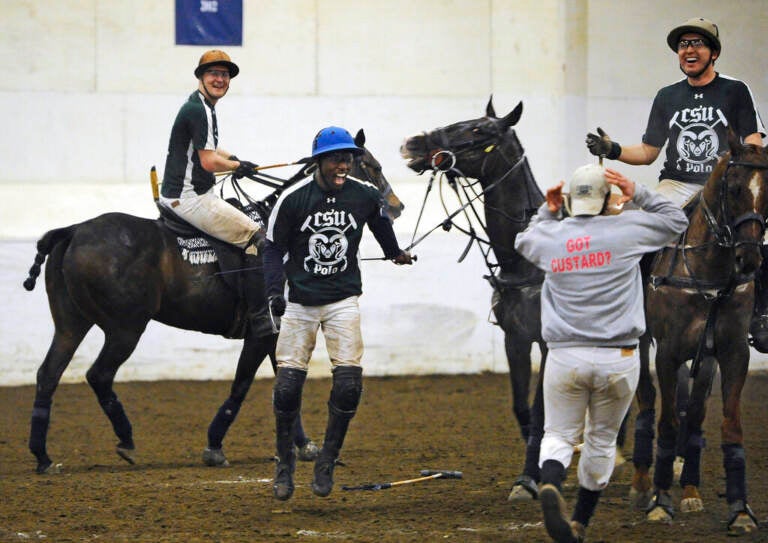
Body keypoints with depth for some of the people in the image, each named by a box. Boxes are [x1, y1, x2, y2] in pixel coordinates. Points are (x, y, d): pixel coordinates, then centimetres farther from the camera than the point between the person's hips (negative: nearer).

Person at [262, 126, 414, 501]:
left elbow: (380, 220, 21)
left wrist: (395, 254, 38)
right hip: (300, 301, -1)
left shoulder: (365, 197, -3)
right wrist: (274, 291, -15)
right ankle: (285, 462, 14)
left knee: (349, 383, -12)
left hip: (343, 300, 1)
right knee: (287, 384, -5)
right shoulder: (293, 199, -10)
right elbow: (274, 248, -2)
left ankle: (326, 463, 3)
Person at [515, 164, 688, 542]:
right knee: (602, 440, 17)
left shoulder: (548, 237, 2)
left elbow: (523, 241, 28)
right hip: (618, 359, -1)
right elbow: (676, 219, 12)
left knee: (558, 435, 11)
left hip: (565, 357, 1)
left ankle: (549, 483, -23)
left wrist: (548, 212, 24)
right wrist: (637, 194, 11)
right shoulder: (626, 230, -5)